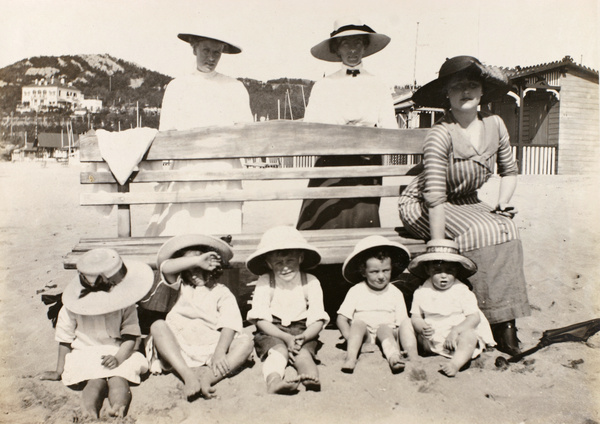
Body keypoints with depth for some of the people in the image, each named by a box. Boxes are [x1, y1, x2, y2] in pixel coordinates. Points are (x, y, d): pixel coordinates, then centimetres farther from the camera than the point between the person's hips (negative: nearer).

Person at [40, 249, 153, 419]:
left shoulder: (125, 303, -4)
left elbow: (131, 336, -5)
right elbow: (65, 339, 6)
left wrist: (118, 358, -23)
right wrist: (59, 371, 6)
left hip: (120, 354, 0)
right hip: (85, 355, 0)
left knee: (118, 378, -34)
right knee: (96, 380, -33)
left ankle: (118, 407, -60)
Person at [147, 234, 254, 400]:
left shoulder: (222, 293, 11)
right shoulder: (182, 286, 20)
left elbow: (230, 324, -7)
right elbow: (166, 268, -3)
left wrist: (219, 352, -23)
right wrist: (197, 260, -11)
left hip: (210, 348, -1)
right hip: (178, 348, 2)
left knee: (246, 342, -23)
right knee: (158, 325, -25)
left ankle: (208, 376, -44)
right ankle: (188, 376, -40)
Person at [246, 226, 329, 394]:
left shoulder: (310, 282, -1)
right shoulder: (264, 283, -4)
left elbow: (318, 321, -5)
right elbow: (261, 320, -9)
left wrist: (302, 338, -26)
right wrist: (286, 338, -23)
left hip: (302, 332, 2)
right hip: (272, 332, -1)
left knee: (302, 352, -30)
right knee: (278, 351, -33)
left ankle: (312, 378, -58)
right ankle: (274, 382, -60)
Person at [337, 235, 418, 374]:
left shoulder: (395, 293, 9)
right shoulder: (356, 291, 5)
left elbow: (402, 321, 3)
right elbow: (341, 318, 1)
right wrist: (350, 336, -18)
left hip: (387, 335, 1)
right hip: (363, 337, -1)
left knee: (383, 327, -30)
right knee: (359, 323, -30)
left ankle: (393, 355, -51)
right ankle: (351, 358, -45)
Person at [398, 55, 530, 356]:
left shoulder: (494, 125, -3)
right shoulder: (440, 134, -23)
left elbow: (509, 171, 14)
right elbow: (435, 198, -28)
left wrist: (502, 204, -2)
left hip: (466, 203, 6)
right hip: (421, 207, -6)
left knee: (507, 227, -22)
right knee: (481, 233, -29)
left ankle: (506, 321, -15)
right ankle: (494, 320, -18)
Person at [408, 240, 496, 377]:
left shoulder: (462, 291, -4)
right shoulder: (421, 292, 2)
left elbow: (474, 317, -10)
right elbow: (415, 317, 2)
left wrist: (456, 330, -24)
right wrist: (422, 328, -22)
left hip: (460, 331, -4)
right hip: (434, 336, 4)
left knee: (468, 336, -32)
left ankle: (456, 363, -44)